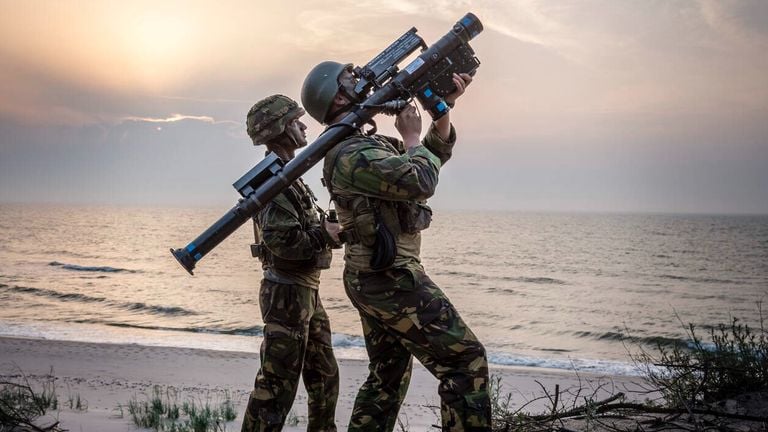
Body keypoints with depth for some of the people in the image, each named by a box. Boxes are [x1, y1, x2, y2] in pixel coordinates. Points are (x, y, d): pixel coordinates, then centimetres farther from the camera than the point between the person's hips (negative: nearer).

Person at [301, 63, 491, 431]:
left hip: (372, 280, 10)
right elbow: (421, 180, -26)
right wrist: (411, 135, -9)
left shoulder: (367, 144, 14)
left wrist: (445, 106, 8)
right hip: (393, 279, -10)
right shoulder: (352, 154, -17)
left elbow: (433, 154, 21)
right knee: (465, 360, -6)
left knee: (387, 378, 17)